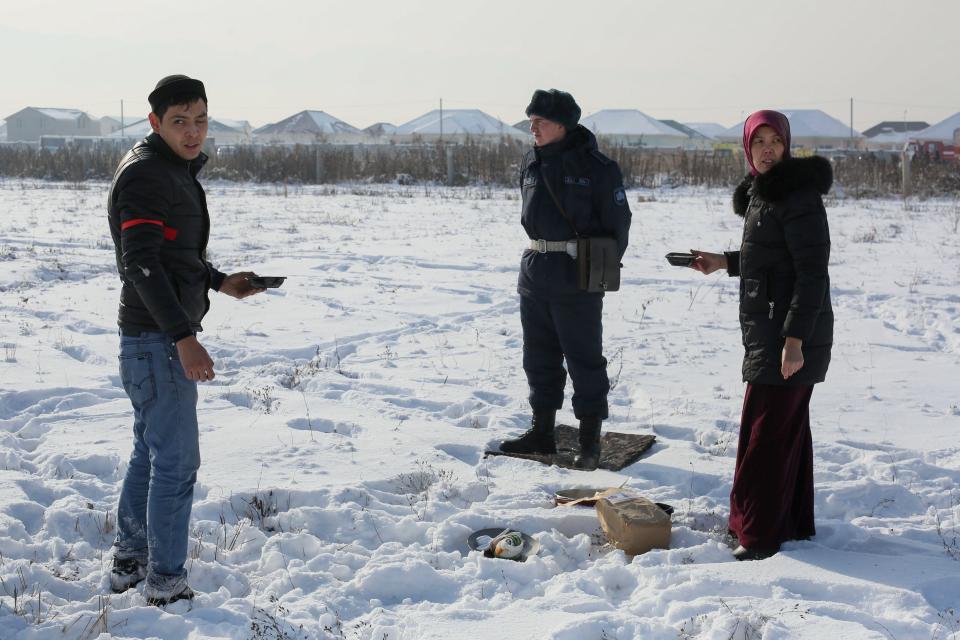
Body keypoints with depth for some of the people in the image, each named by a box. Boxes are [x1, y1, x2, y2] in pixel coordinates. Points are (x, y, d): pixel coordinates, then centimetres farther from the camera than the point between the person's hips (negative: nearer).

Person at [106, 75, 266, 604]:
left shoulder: (177, 170, 15)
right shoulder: (143, 174, -16)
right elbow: (141, 263, -24)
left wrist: (221, 282, 18)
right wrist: (183, 336, -29)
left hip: (164, 335, 10)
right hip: (158, 338, -10)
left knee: (149, 451, 18)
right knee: (177, 460, -5)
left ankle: (129, 563, 30)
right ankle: (165, 583, 4)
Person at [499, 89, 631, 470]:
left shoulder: (596, 167, -9)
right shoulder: (532, 162, 9)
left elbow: (617, 222, -5)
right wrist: (539, 252, 16)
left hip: (576, 278, -6)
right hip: (534, 272, 7)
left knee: (584, 357, 0)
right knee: (539, 354, 13)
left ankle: (590, 441, 8)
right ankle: (542, 431, 24)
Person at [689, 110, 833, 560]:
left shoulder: (798, 196, -17)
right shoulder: (762, 192, 13)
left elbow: (812, 271, -22)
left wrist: (794, 338, -25)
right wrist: (724, 262, 15)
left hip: (791, 336, -10)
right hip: (770, 333, 10)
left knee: (765, 432, -5)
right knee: (788, 426, 17)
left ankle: (760, 534, 4)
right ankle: (795, 523, 28)